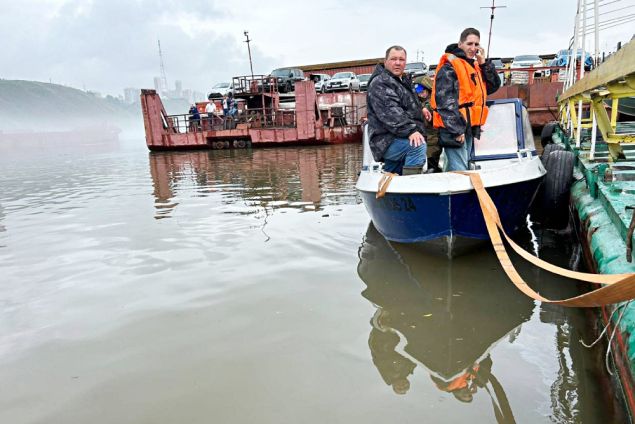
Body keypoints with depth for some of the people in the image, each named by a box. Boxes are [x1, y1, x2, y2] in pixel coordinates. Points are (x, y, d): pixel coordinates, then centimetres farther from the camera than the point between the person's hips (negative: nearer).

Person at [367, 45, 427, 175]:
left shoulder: (404, 80, 22)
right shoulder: (379, 83, -9)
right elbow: (389, 112, -25)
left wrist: (419, 110, 24)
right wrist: (410, 131, -33)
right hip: (387, 140, -9)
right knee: (418, 146, -31)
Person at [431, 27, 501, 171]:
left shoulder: (475, 66, 17)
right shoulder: (449, 66, -10)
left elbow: (494, 86, 14)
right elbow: (445, 101, -18)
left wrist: (484, 63, 4)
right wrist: (456, 130, -22)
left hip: (469, 128, 9)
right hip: (453, 129, -9)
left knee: (453, 170, 15)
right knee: (460, 172, -13)